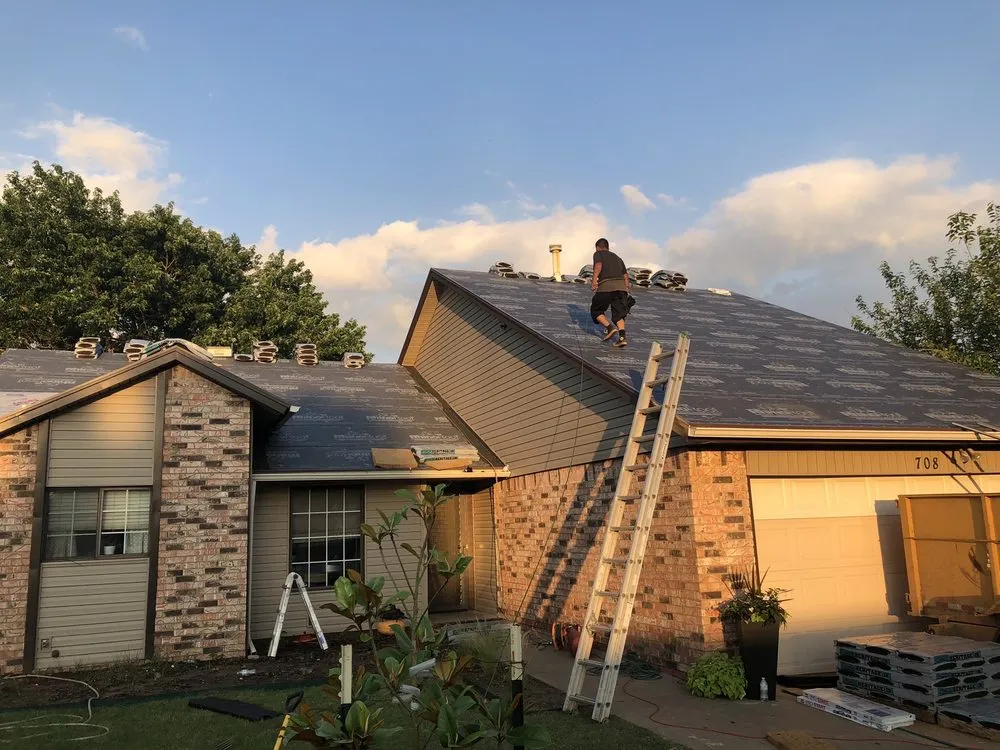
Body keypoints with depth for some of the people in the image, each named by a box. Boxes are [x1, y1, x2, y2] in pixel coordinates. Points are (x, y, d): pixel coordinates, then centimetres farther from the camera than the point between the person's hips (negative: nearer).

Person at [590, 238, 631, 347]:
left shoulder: (598, 254, 16)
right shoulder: (618, 258, 32)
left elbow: (599, 265, -7)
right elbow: (626, 277, 23)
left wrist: (594, 279, -17)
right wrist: (628, 286, 26)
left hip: (606, 286, -5)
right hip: (621, 286, 5)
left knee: (596, 310, 13)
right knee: (618, 314, 10)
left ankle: (610, 328, -6)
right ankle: (622, 337, -10)